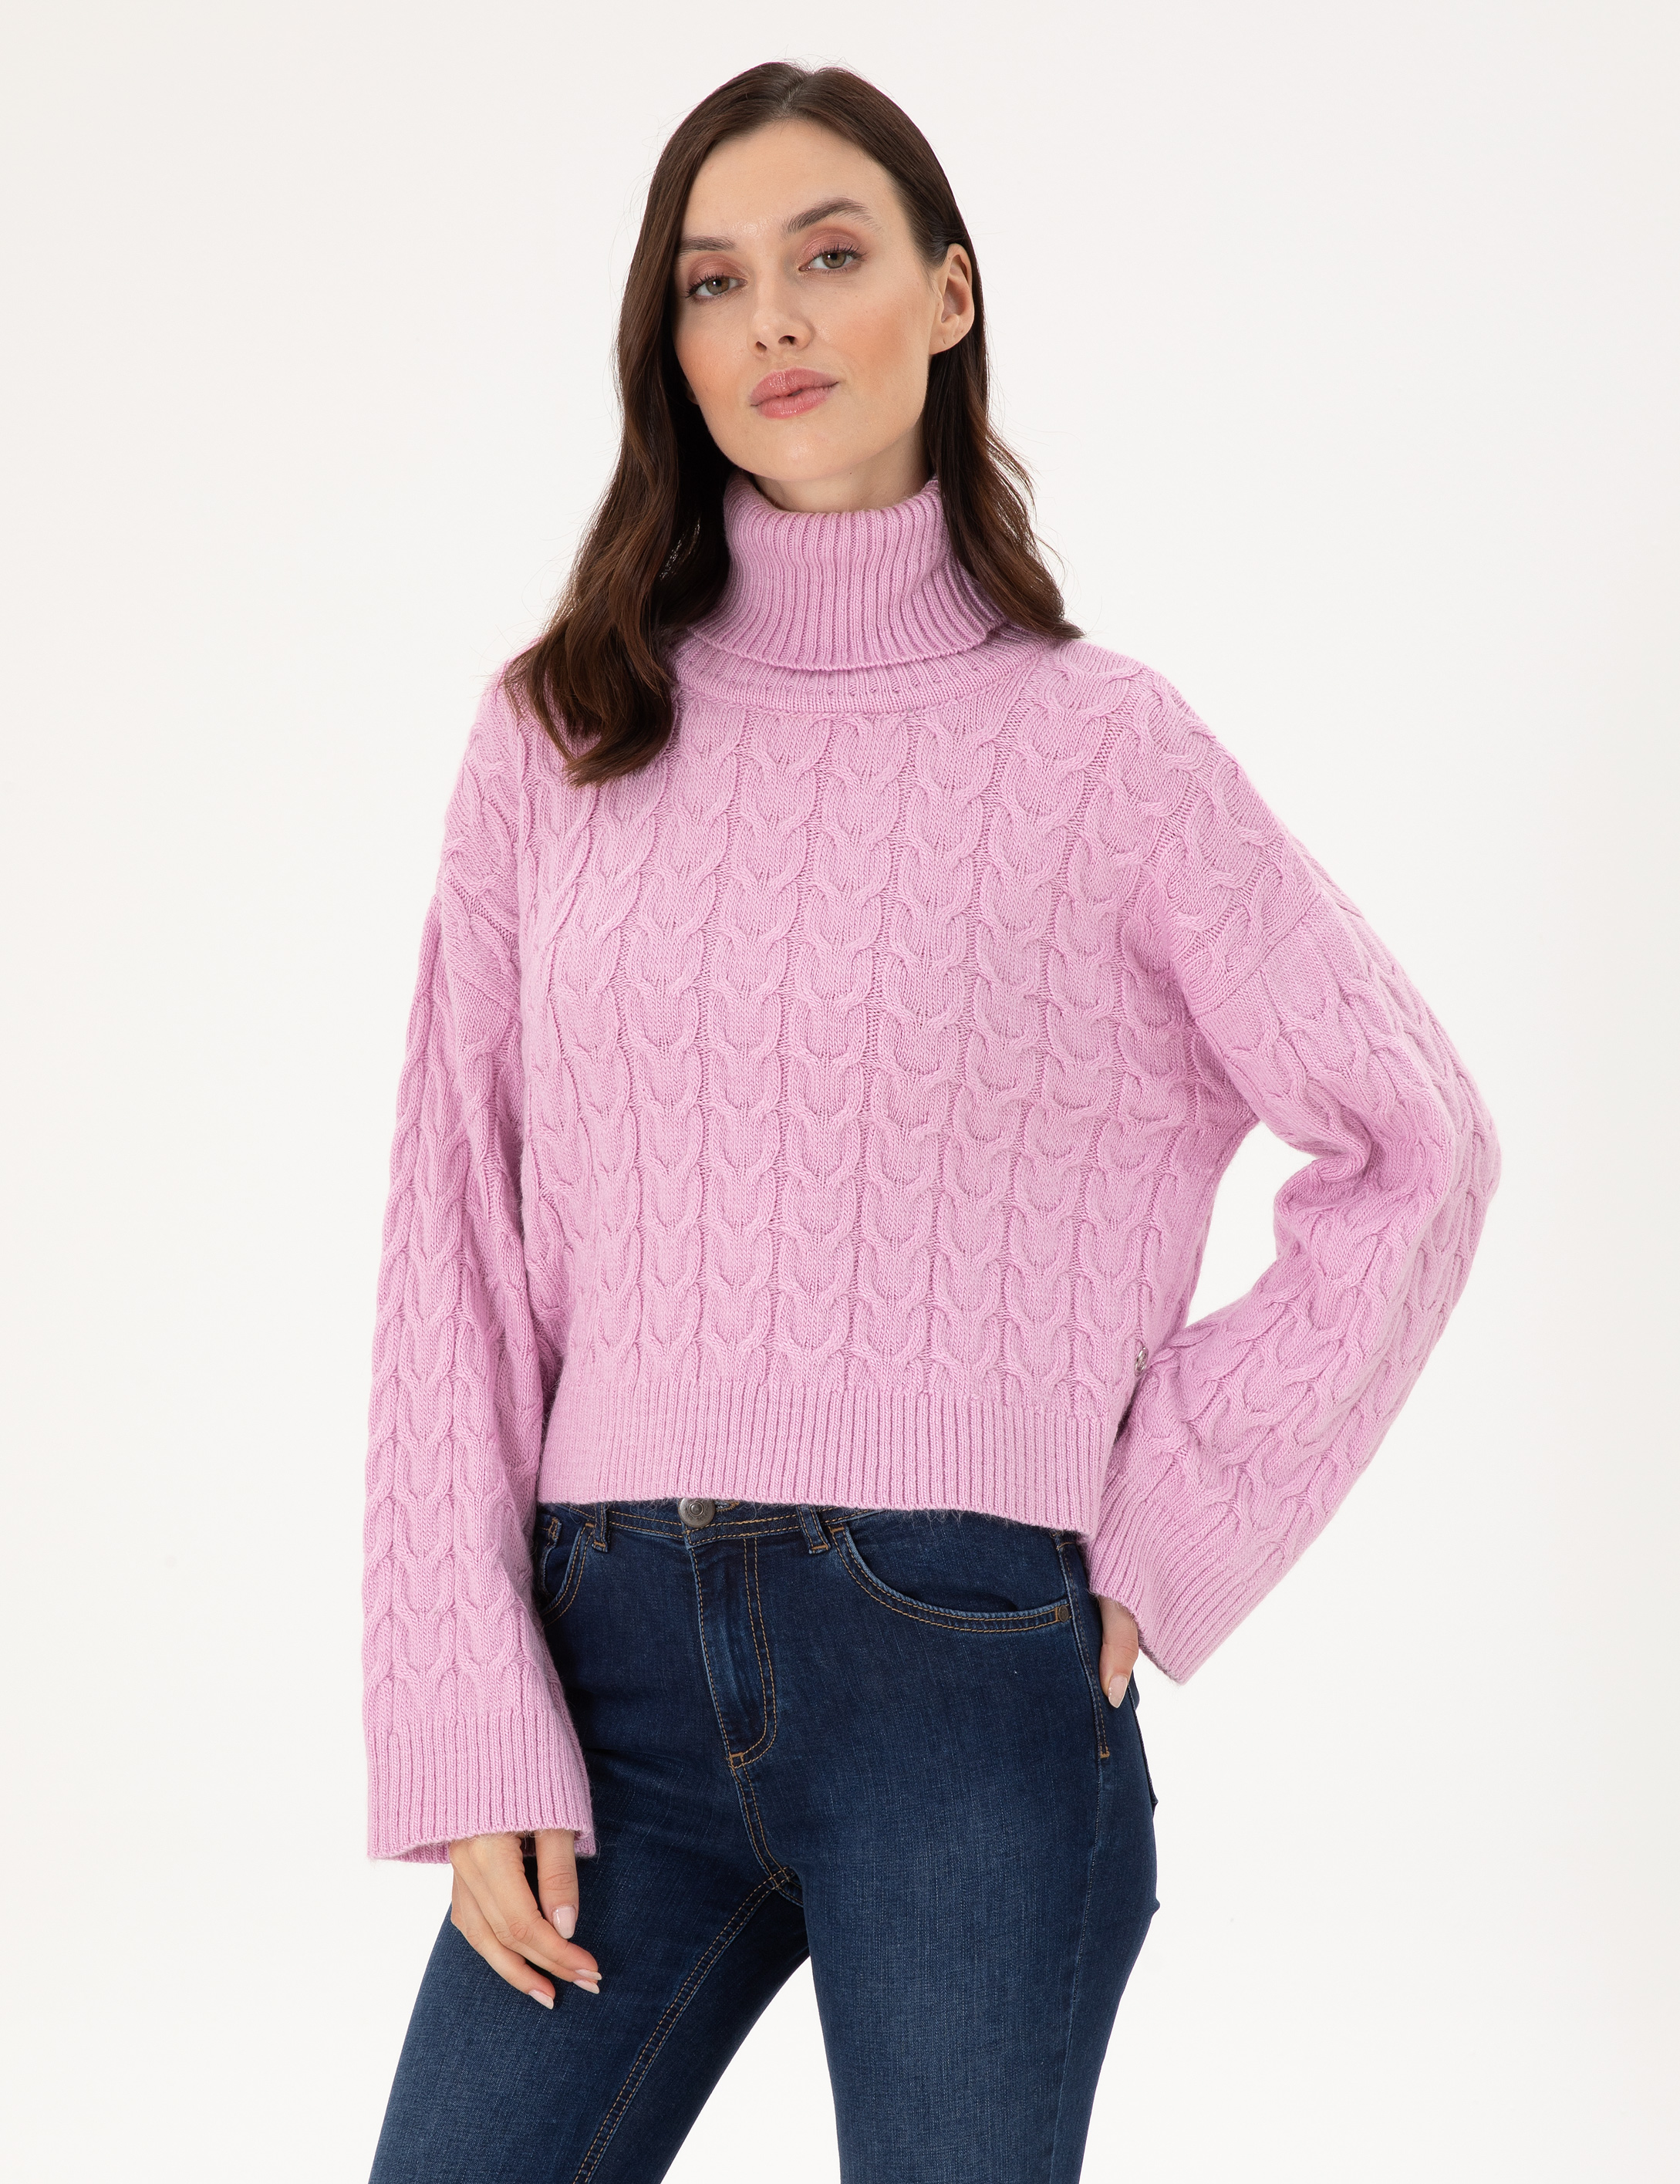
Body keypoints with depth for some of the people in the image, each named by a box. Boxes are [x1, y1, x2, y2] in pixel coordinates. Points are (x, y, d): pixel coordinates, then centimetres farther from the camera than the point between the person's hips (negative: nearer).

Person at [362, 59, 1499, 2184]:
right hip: (617, 1654, 2)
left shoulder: (1094, 744, 1)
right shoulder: (559, 739, 7)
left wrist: (1176, 1521, -1)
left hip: (963, 1668, -2)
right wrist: (468, 1738, -2)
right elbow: (457, 1240, 4)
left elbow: (1416, 1145, 5)